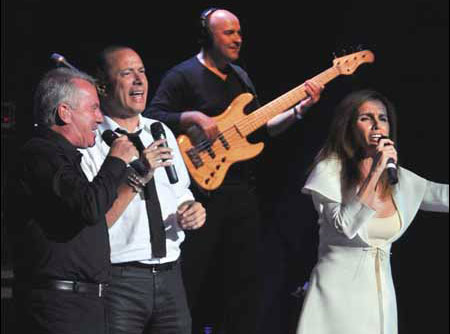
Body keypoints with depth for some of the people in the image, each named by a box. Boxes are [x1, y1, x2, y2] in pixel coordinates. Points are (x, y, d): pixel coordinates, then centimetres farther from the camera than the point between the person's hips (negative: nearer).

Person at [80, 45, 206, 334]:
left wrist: (192, 212, 2)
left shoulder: (161, 133, 14)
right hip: (117, 283, -6)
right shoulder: (88, 144, -9)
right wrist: (136, 178, -22)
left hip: (169, 277, 6)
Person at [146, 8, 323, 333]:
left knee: (246, 279, 8)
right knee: (194, 278, -3)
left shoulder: (240, 76, 17)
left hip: (242, 193, 7)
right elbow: (154, 118, -16)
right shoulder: (183, 76, -6)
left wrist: (300, 109, 8)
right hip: (202, 190, -7)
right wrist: (194, 118, -25)